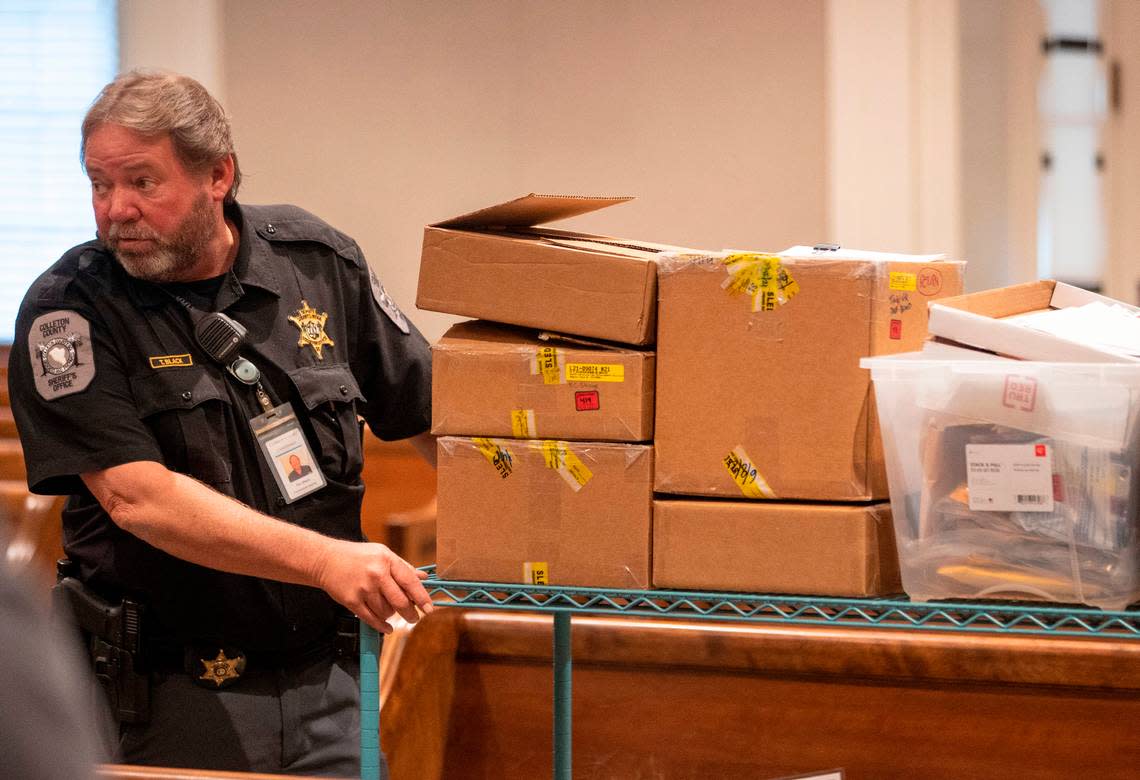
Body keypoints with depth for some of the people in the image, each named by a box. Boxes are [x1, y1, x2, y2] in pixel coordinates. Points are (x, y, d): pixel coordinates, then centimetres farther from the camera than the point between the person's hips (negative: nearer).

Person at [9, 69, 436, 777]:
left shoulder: (317, 261, 2)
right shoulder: (69, 313, -10)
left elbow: (428, 415, 11)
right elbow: (136, 497, -19)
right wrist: (325, 560, -28)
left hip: (327, 673, 3)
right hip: (172, 696, -3)